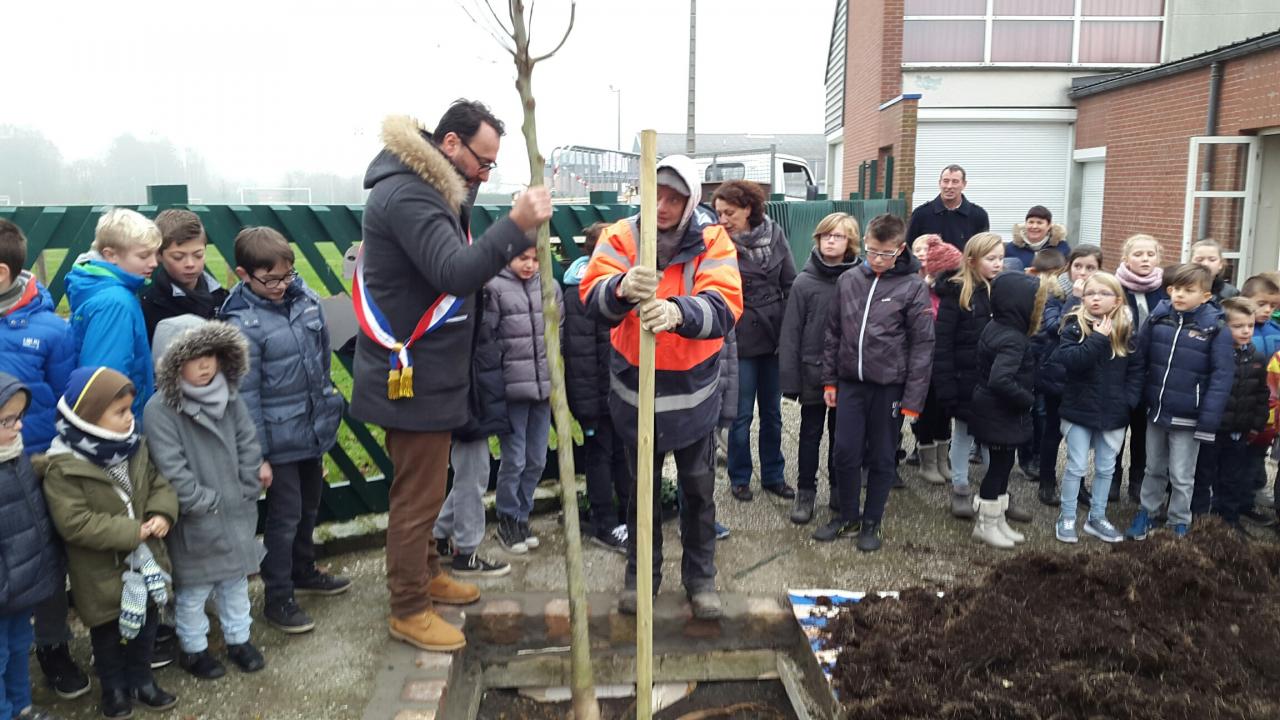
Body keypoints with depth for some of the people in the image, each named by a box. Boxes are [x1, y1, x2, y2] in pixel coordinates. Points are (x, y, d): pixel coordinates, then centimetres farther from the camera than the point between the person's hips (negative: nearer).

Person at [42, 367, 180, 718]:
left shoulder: (134, 446, -2)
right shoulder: (63, 466, -22)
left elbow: (159, 483, 5)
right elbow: (74, 522, -25)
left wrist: (162, 514, -17)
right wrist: (131, 532, -26)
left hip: (144, 560, 5)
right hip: (101, 571, -5)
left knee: (146, 621, 18)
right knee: (107, 631, 15)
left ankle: (141, 679, 38)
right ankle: (114, 686, 36)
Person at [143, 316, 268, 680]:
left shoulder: (229, 394, -2)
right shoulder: (160, 409, -19)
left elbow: (249, 445, 2)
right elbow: (172, 470, -20)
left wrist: (246, 492, -3)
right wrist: (208, 504, -17)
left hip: (237, 512, 5)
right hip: (195, 520, -5)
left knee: (236, 577, 20)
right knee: (194, 587, 11)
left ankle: (239, 638, 38)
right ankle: (193, 649, 31)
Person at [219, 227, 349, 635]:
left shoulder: (304, 298, -3)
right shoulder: (243, 324, -18)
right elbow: (246, 396, -16)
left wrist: (327, 407, 16)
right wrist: (257, 456, -14)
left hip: (314, 428, 6)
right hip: (280, 437, -6)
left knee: (309, 508, 21)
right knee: (285, 516, 4)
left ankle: (303, 572, 42)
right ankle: (278, 598, 20)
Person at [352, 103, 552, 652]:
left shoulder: (432, 189, 13)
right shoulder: (406, 194, -21)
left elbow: (457, 266, 13)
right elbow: (455, 273, -32)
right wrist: (516, 227, -37)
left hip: (429, 373, 10)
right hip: (412, 377, -10)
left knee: (425, 486, 22)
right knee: (418, 495, 1)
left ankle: (426, 573, 39)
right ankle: (408, 610, 16)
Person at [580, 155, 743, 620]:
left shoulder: (712, 242, -12)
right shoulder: (621, 237, -9)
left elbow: (725, 306, -28)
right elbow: (594, 298, -25)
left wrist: (677, 311, -49)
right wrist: (622, 288, -49)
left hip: (694, 393, 0)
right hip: (635, 392, 1)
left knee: (698, 491, 13)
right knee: (642, 488, 15)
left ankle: (700, 577, 32)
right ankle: (640, 574, 34)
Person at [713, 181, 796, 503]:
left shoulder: (774, 234, -2)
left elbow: (790, 284, 4)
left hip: (774, 335, 3)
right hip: (740, 339, -3)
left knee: (772, 412, 15)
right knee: (742, 414, 7)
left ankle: (773, 476, 30)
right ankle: (740, 478, 25)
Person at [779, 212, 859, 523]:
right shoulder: (805, 281, -6)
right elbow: (791, 333, -6)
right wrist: (790, 379, -9)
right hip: (813, 373, -1)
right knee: (810, 434, 11)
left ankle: (840, 491, 30)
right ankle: (805, 493, 23)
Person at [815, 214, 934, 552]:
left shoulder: (913, 287, -6)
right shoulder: (848, 280, 4)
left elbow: (922, 346, -6)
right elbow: (833, 333, 11)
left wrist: (913, 399, -9)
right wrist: (829, 381, 8)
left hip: (889, 386, -3)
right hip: (851, 382, 3)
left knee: (881, 458, 9)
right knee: (845, 454, 5)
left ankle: (871, 522, 25)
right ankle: (848, 515, 26)